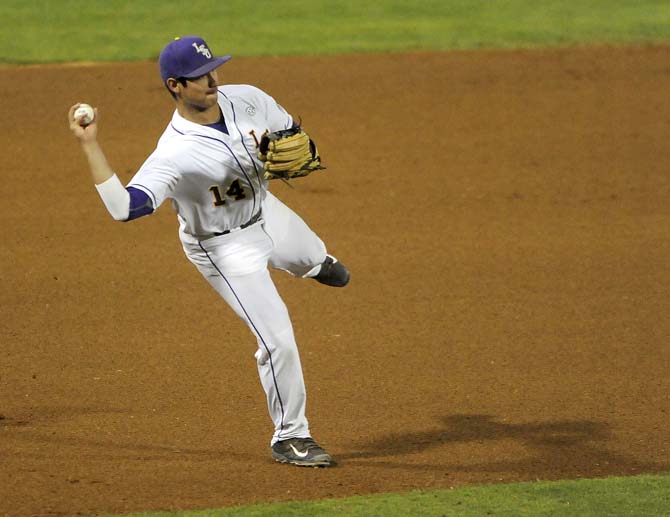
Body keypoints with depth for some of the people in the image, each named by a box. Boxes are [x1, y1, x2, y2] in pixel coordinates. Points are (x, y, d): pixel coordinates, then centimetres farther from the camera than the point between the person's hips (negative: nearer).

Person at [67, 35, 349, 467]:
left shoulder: (246, 100, -18)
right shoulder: (174, 153, -36)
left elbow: (291, 130, 2)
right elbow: (123, 207, -47)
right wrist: (89, 144, -50)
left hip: (267, 213, 6)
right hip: (224, 247, -6)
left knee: (313, 259, 35)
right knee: (277, 338, -8)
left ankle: (317, 262, 76)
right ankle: (290, 436, 12)